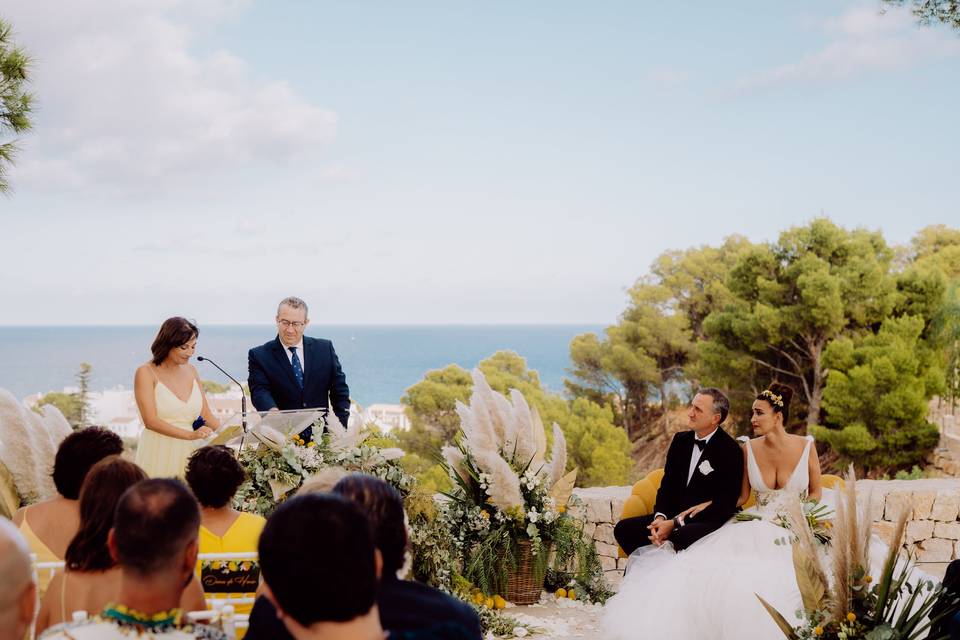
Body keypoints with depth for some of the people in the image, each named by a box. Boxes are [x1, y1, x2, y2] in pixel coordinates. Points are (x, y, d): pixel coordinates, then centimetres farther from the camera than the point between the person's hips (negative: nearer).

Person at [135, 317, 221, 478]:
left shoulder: (191, 371, 11)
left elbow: (207, 415, 11)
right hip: (158, 456, -4)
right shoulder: (146, 373, -4)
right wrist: (191, 435, -22)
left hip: (187, 453, 4)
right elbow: (150, 421, -12)